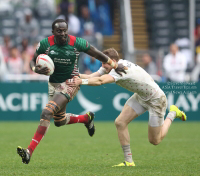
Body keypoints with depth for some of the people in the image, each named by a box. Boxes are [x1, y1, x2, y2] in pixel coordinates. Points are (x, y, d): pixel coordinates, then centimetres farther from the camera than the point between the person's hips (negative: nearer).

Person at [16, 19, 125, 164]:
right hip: (53, 84, 5)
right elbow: (33, 61, 4)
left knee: (46, 113, -22)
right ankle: (87, 118, 48)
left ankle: (30, 151, -25)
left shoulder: (77, 43, -14)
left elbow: (98, 54, 1)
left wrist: (114, 65, 10)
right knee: (59, 121, 19)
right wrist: (36, 69, -20)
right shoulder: (45, 44, -8)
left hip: (70, 84, -5)